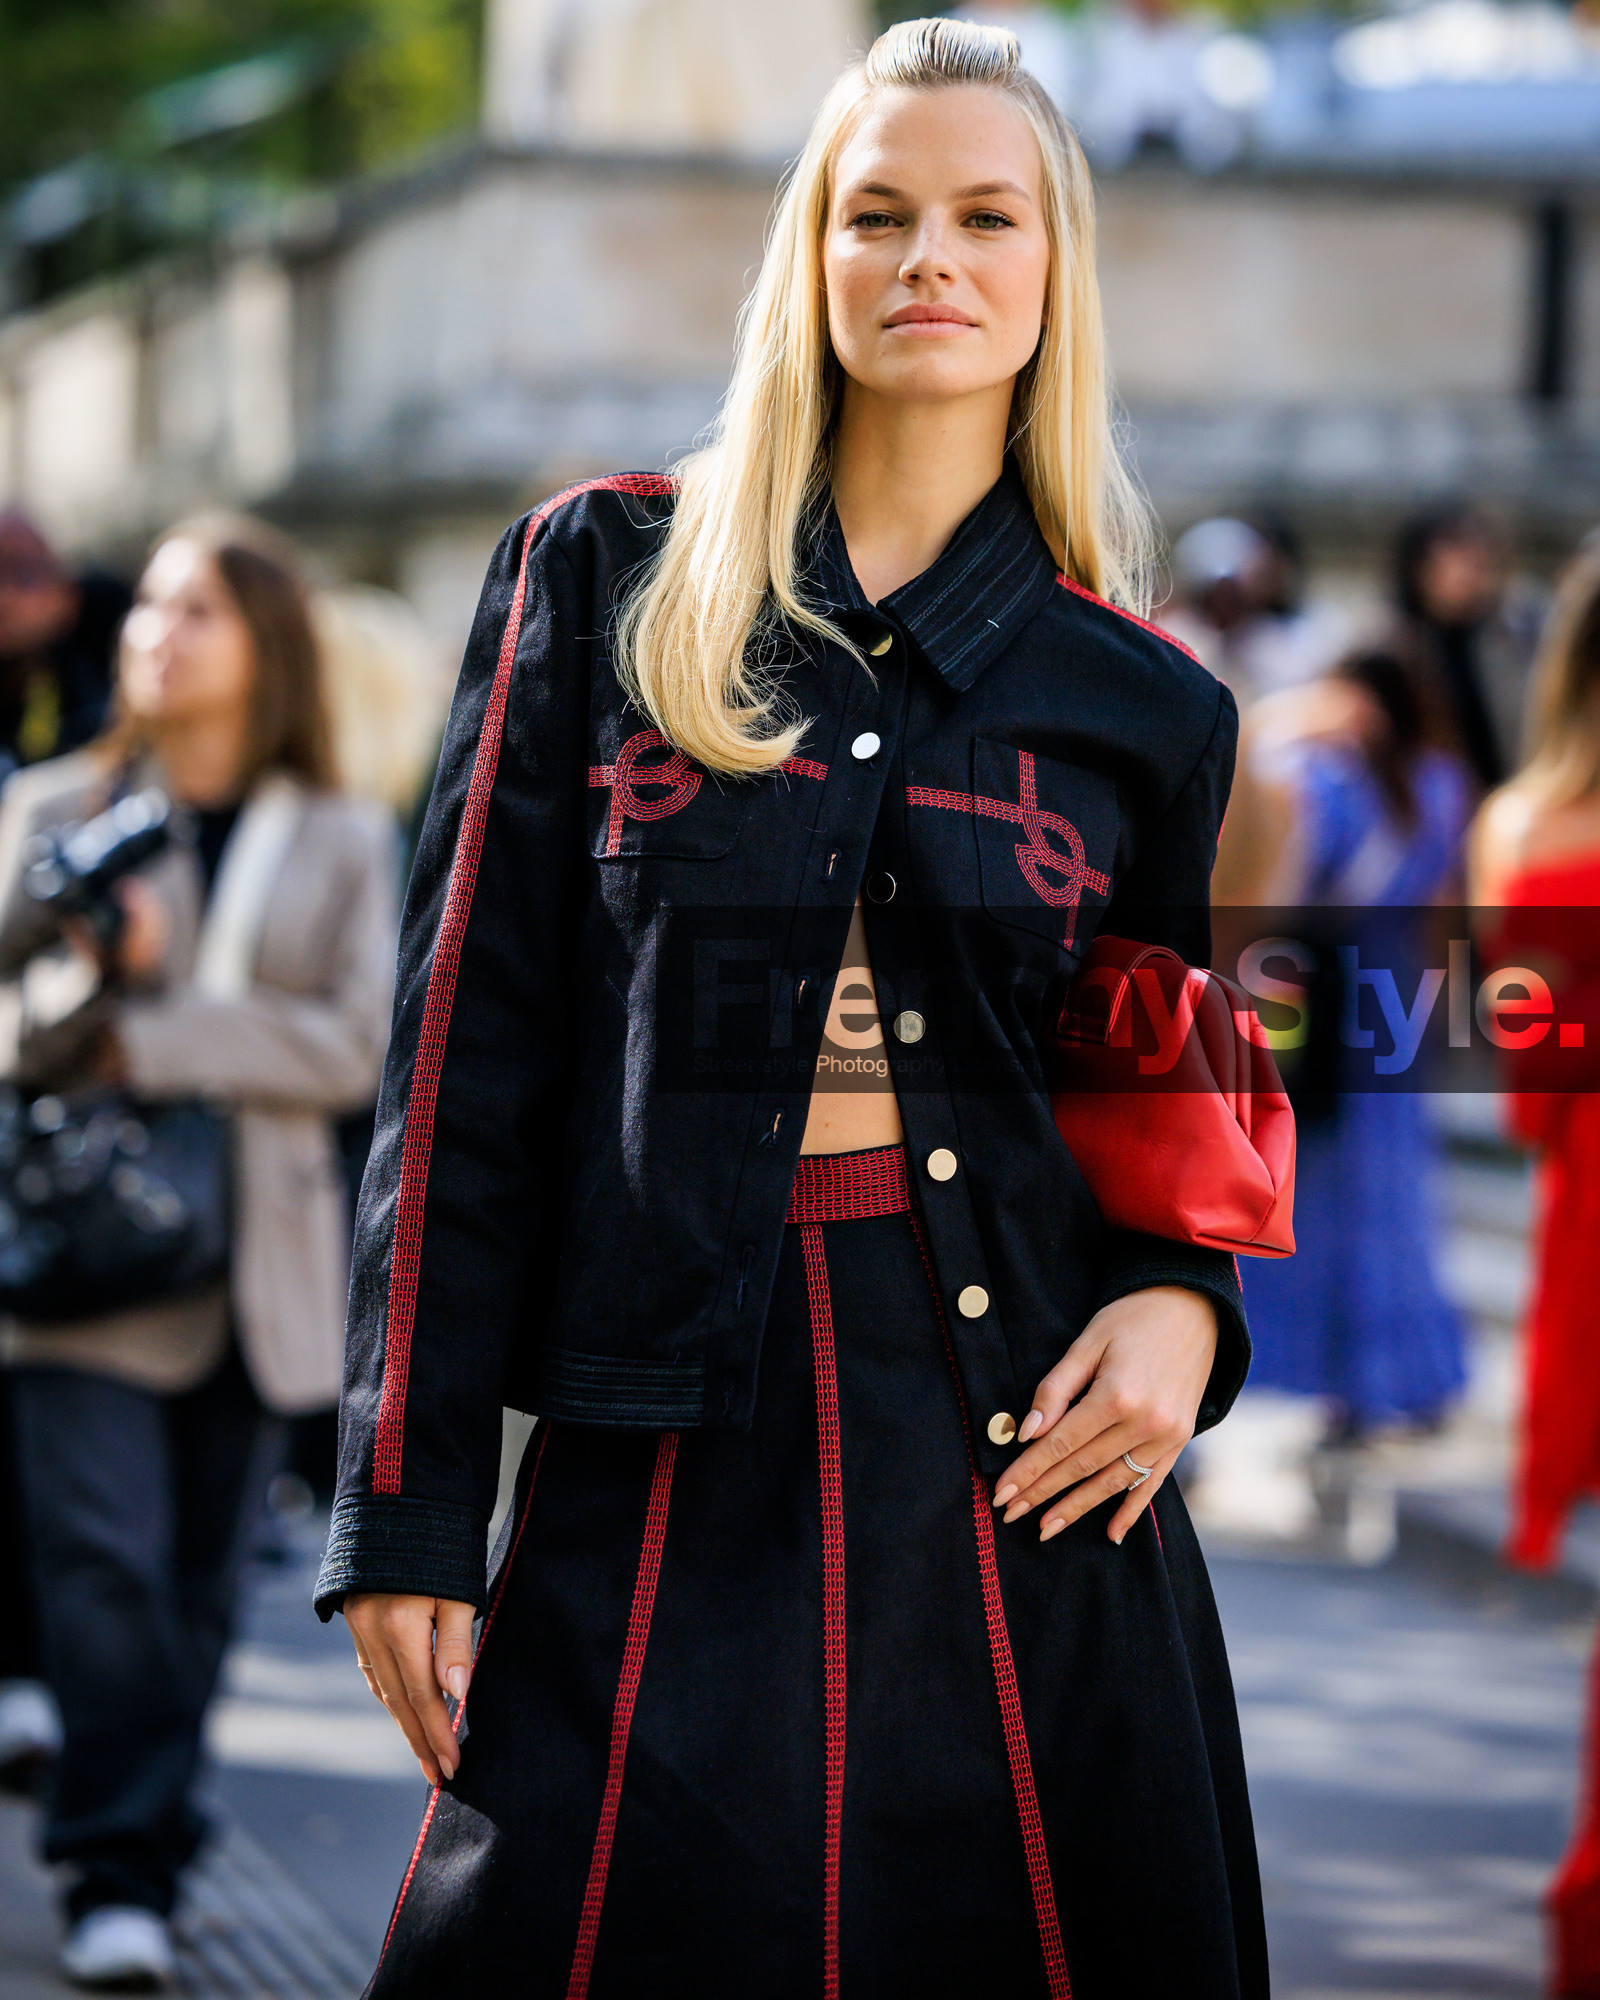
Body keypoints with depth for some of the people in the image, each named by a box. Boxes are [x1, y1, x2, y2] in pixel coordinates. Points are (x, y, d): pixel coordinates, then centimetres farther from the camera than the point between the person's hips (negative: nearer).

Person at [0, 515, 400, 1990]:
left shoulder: (341, 844, 8)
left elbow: (355, 1045, -4)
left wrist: (151, 1040, -12)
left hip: (253, 1256, 2)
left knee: (197, 1580, 4)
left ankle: (146, 1865, 15)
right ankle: (120, 1881, -12)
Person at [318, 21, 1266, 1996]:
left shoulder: (1141, 704, 8)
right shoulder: (602, 576, 5)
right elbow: (467, 1045, 2)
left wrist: (1185, 1304, -6)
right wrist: (407, 1505, -4)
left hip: (1018, 1448, 1)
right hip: (660, 1469, -1)